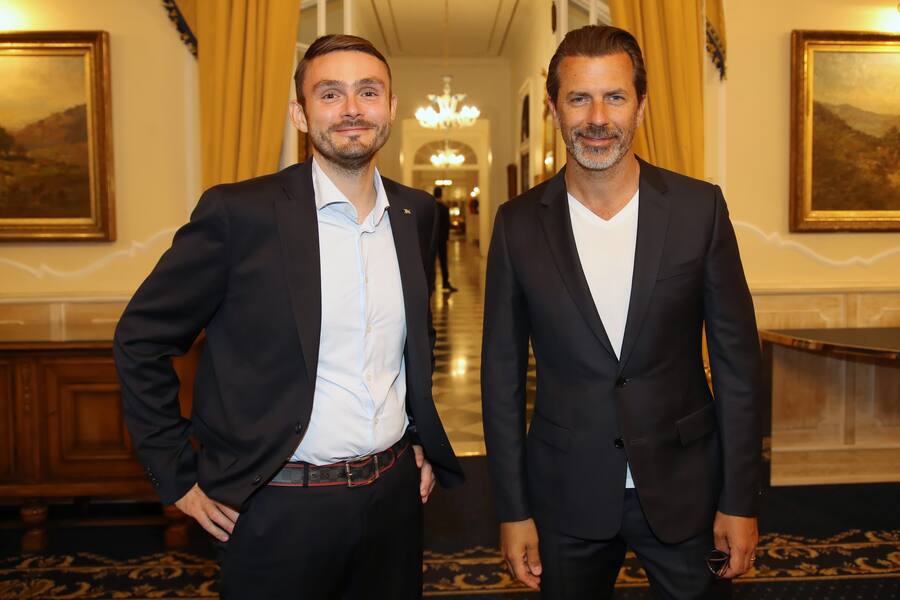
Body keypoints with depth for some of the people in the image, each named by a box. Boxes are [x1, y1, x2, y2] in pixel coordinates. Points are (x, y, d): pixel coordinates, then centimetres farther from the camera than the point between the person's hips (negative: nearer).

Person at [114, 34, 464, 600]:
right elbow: (142, 339, -5)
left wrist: (419, 439, 12)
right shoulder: (239, 212, -12)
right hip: (280, 508, -4)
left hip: (396, 495, 5)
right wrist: (178, 478, -5)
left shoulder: (418, 213, 3)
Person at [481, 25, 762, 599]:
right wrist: (513, 509, -1)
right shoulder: (519, 223, -6)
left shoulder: (700, 208, -7)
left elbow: (738, 359, -3)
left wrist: (741, 501, -3)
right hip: (566, 494, 1)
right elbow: (503, 373, -2)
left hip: (683, 486, 0)